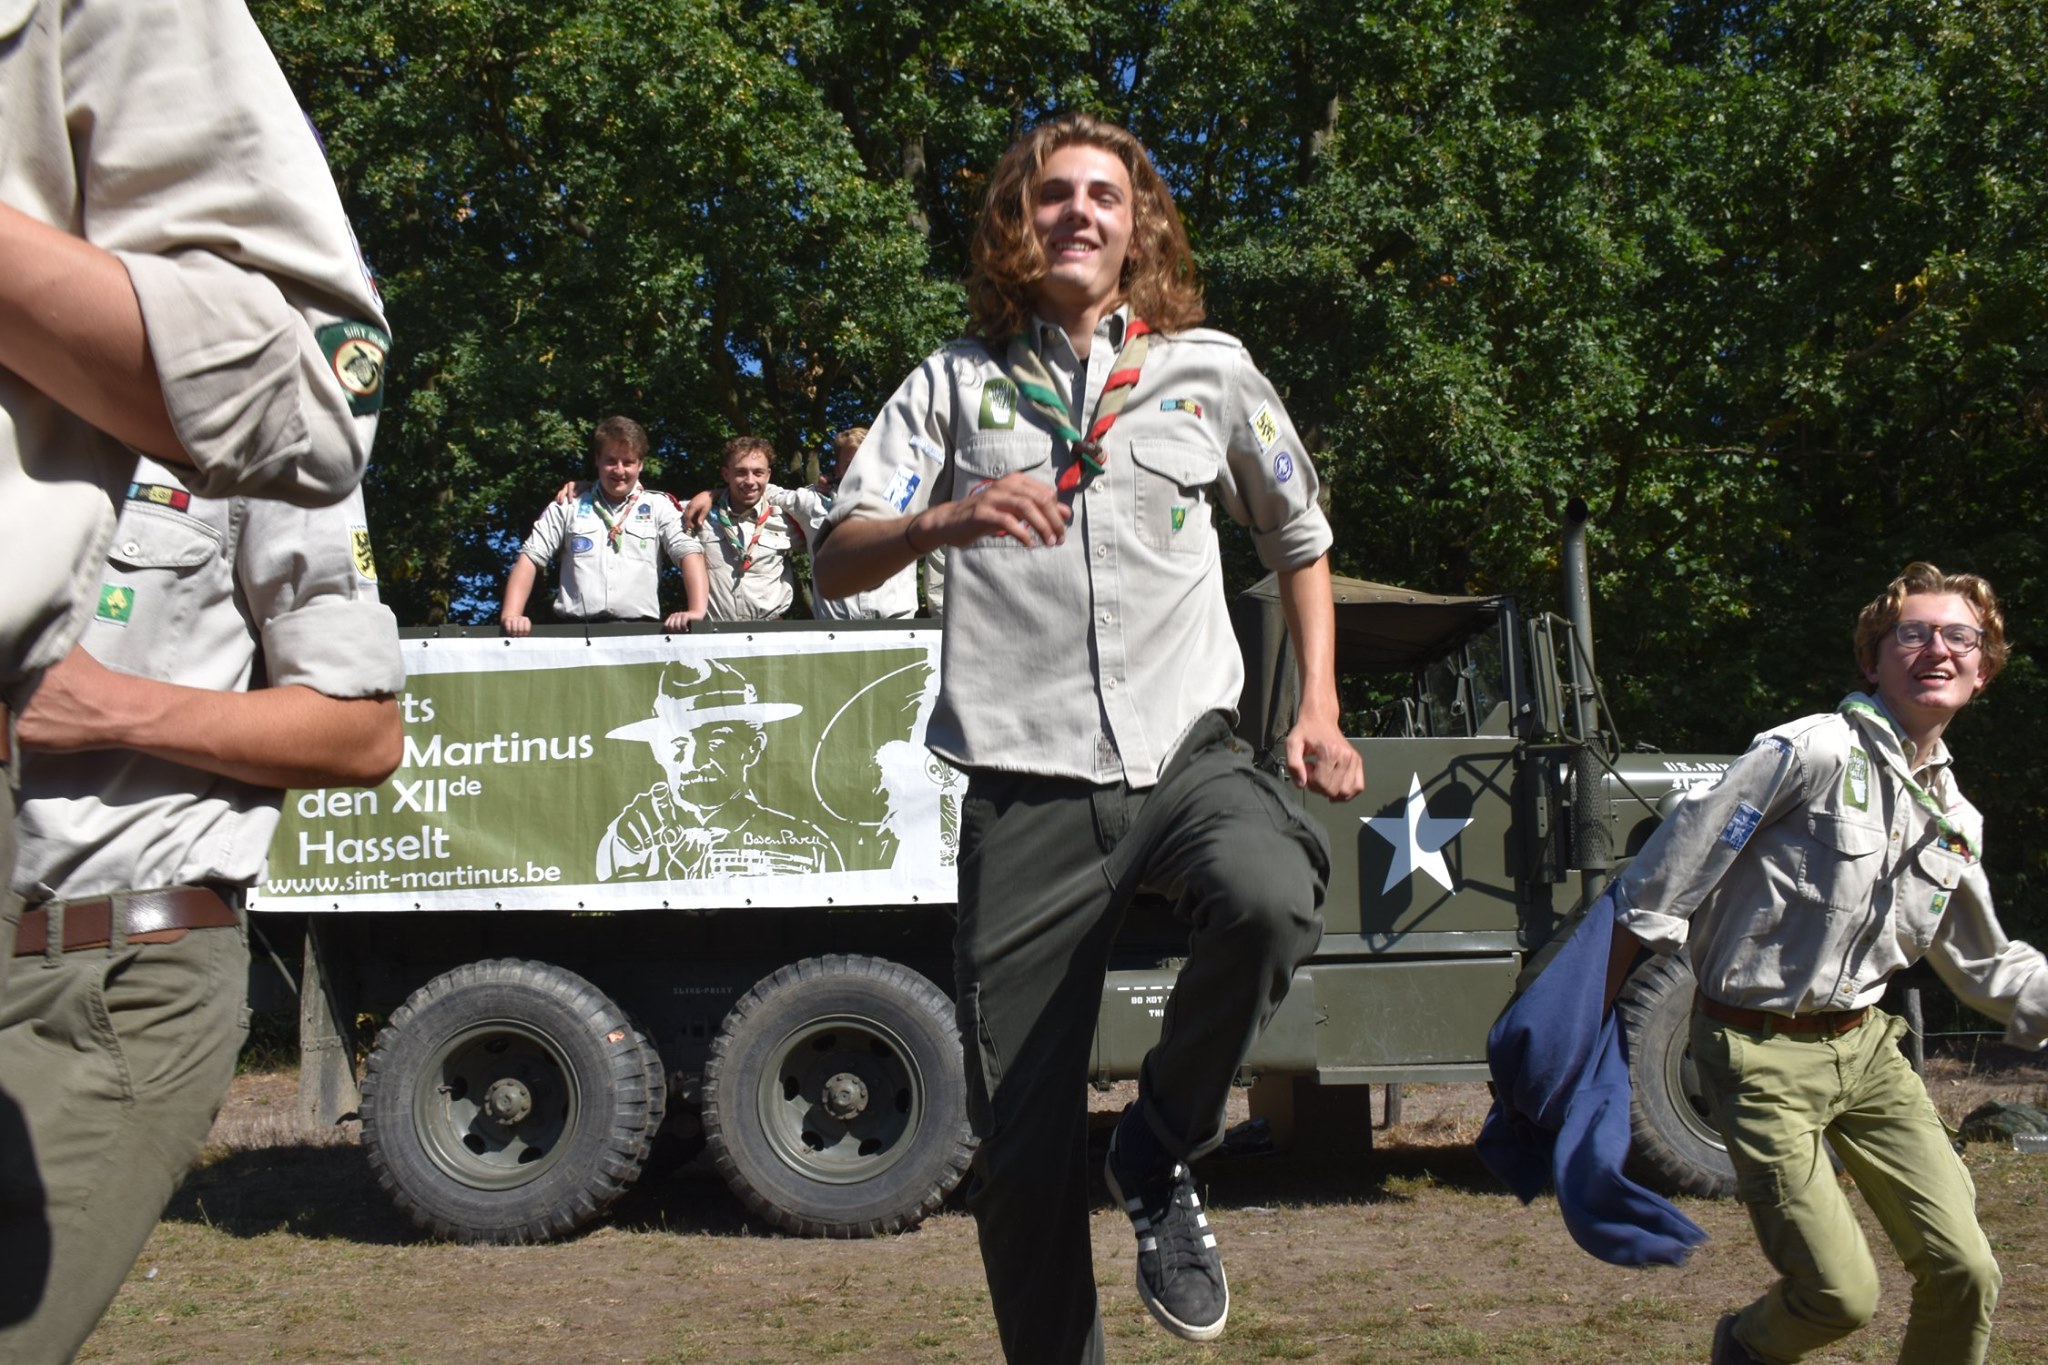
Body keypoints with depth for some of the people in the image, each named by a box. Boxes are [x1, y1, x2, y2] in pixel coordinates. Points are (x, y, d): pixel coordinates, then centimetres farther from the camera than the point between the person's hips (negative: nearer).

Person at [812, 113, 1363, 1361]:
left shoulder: (1210, 370, 11)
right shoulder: (958, 382, 10)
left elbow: (1301, 539, 24)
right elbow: (837, 565, 1)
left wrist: (1321, 712, 13)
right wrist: (941, 521, -20)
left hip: (1188, 755, 0)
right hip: (1029, 789, 0)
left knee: (1270, 899, -34)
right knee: (1022, 1141, -1)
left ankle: (1162, 1153, -7)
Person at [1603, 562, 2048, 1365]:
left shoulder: (1953, 817, 9)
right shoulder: (1815, 752, -14)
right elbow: (1659, 884, -15)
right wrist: (1589, 1020, -14)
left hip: (1863, 1044, 7)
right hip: (1762, 1053, -7)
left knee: (1964, 1273, -1)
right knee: (1841, 1295, -7)